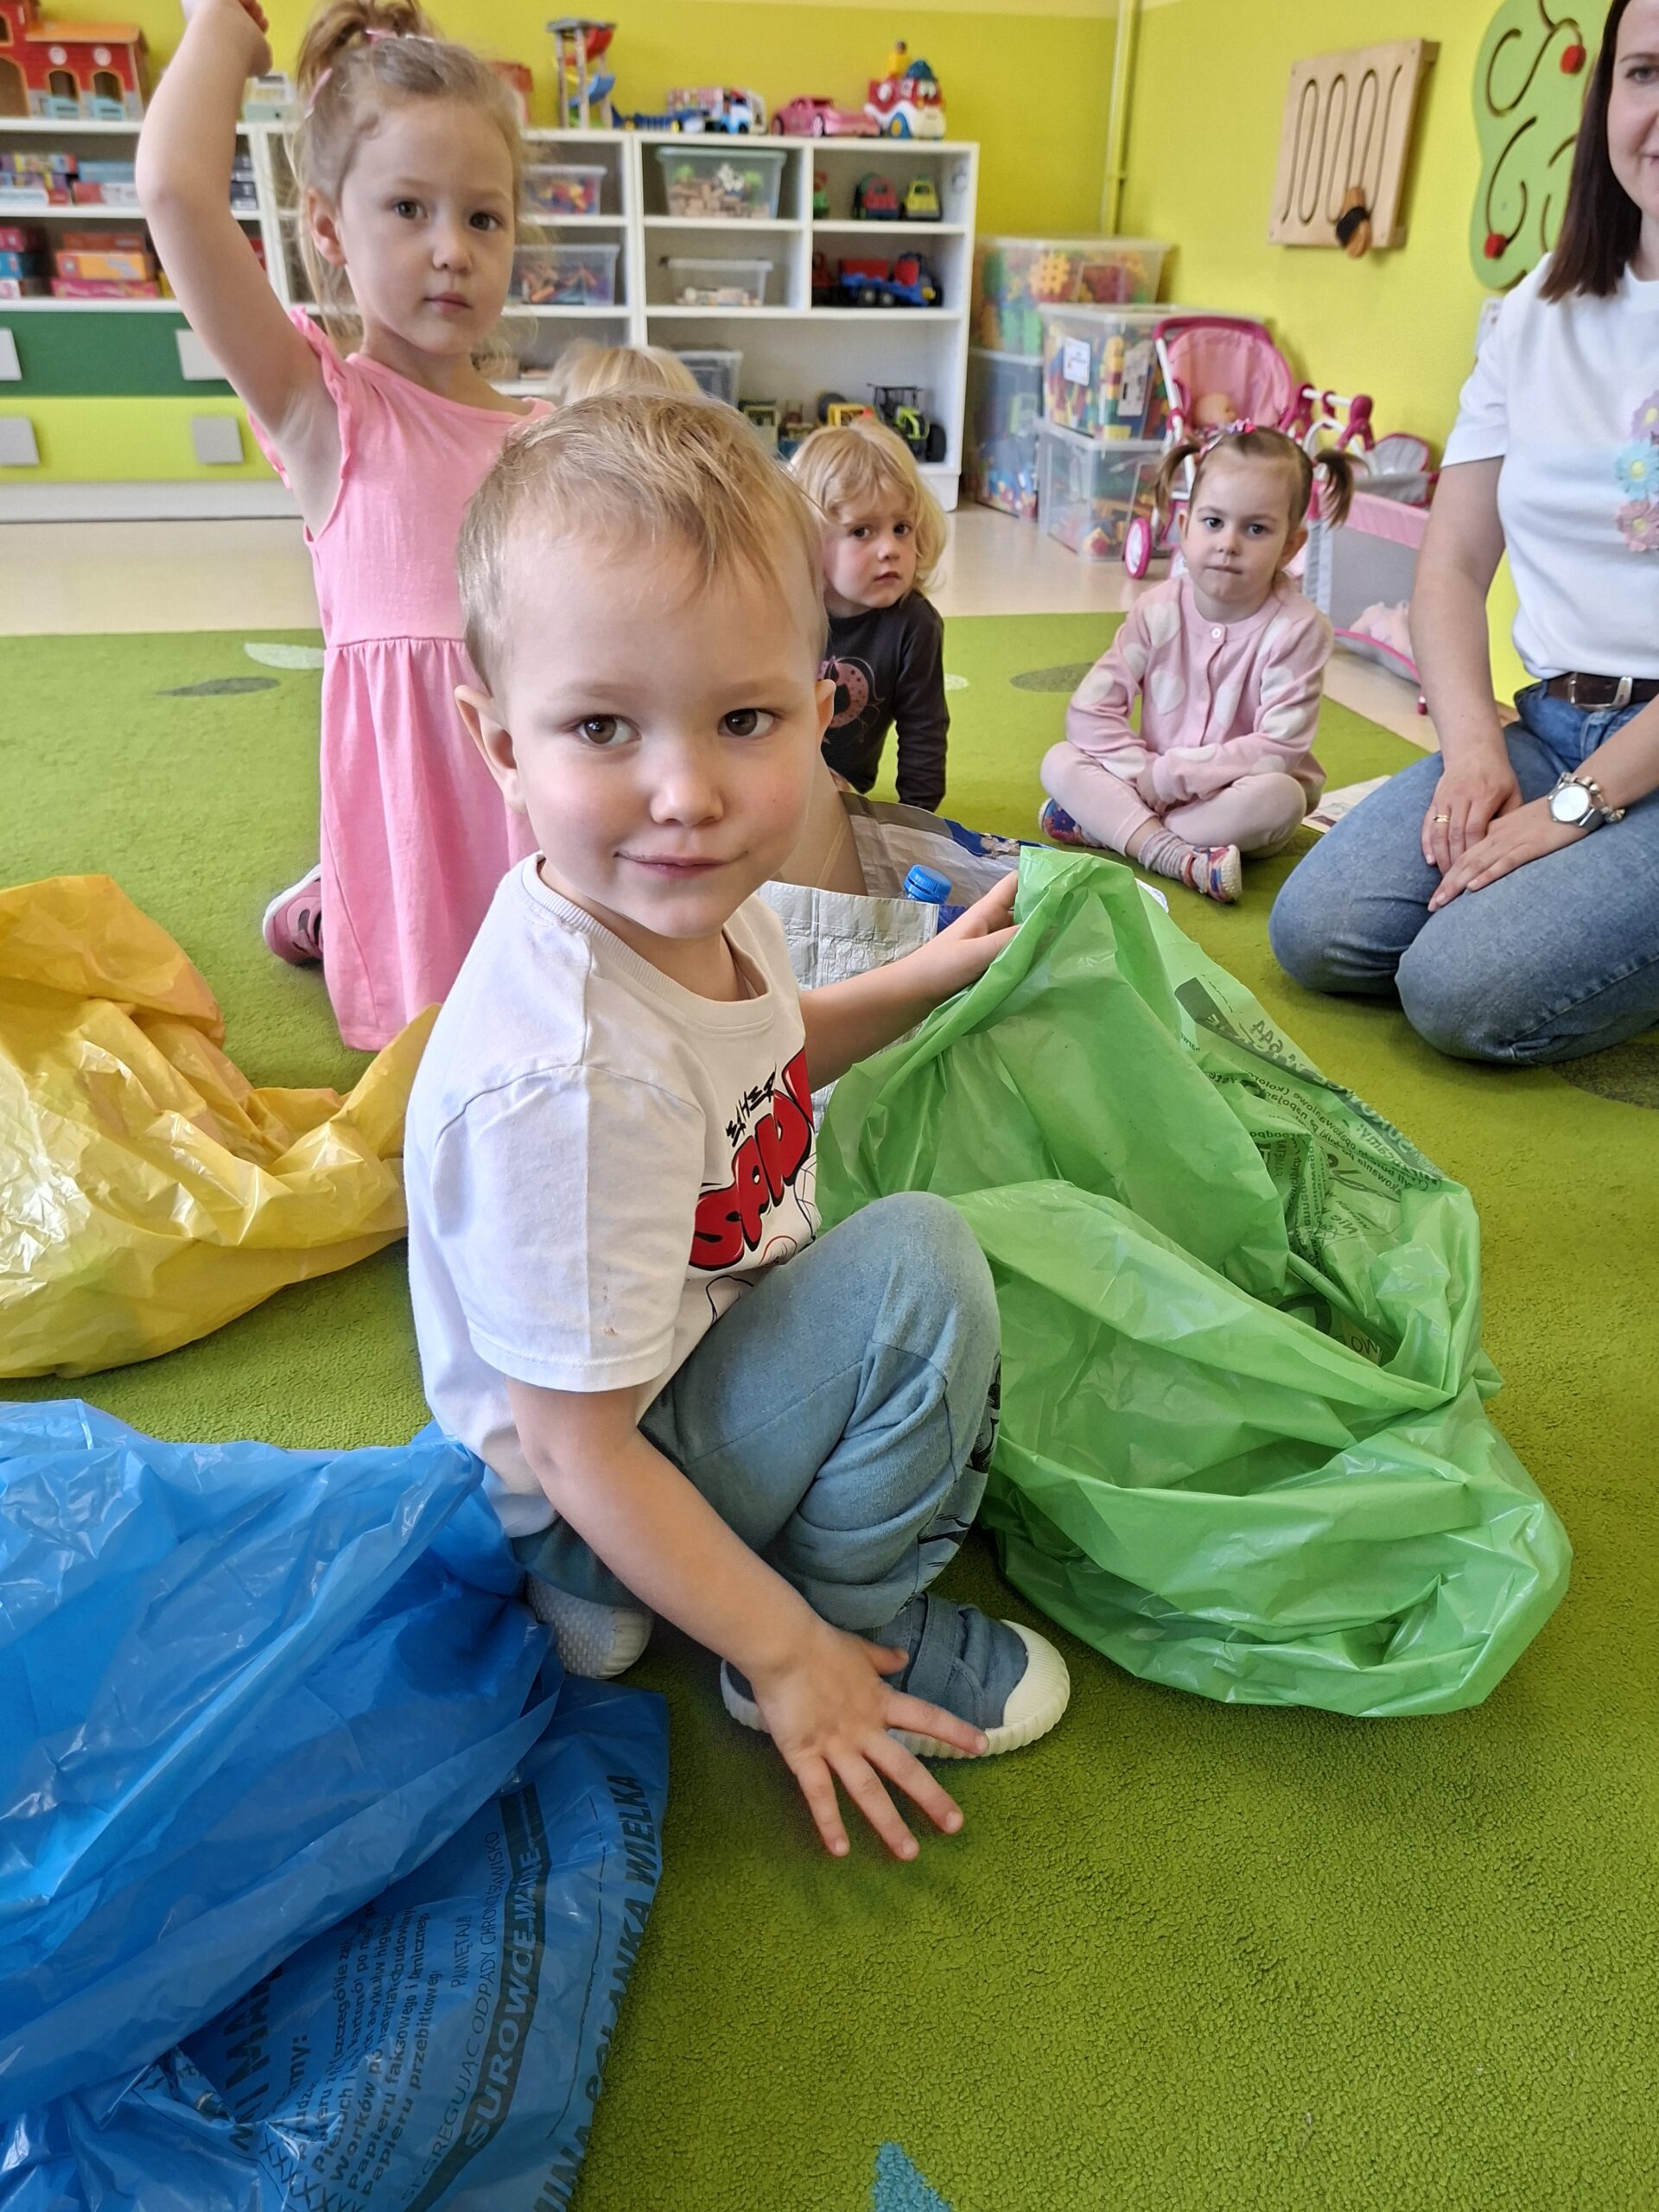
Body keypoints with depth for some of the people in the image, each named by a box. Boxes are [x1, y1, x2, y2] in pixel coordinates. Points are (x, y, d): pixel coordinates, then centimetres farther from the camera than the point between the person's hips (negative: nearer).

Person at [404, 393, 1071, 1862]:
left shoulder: (702, 908, -10)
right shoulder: (566, 1082, -37)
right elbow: (576, 1450, -28)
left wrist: (924, 980, 6)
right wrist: (789, 1655, -18)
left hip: (708, 1349, 9)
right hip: (588, 1505, -9)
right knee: (914, 1267, -26)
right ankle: (851, 1615, -1)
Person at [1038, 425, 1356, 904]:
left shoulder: (1297, 629, -15)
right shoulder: (1159, 610, -5)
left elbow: (1280, 748, -22)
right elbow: (1090, 711, -8)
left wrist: (1173, 774, -24)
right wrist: (1146, 773, -22)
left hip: (1233, 793, -3)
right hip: (1155, 785, 3)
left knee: (1279, 798, -35)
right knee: (1060, 761, -17)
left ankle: (1108, 822, -25)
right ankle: (1175, 856, -34)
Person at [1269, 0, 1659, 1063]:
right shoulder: (1540, 314, 10)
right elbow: (1453, 565, 8)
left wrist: (1572, 807, -18)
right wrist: (1473, 750, -7)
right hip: (1548, 725, 5)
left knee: (1466, 990, -23)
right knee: (1318, 931, -12)